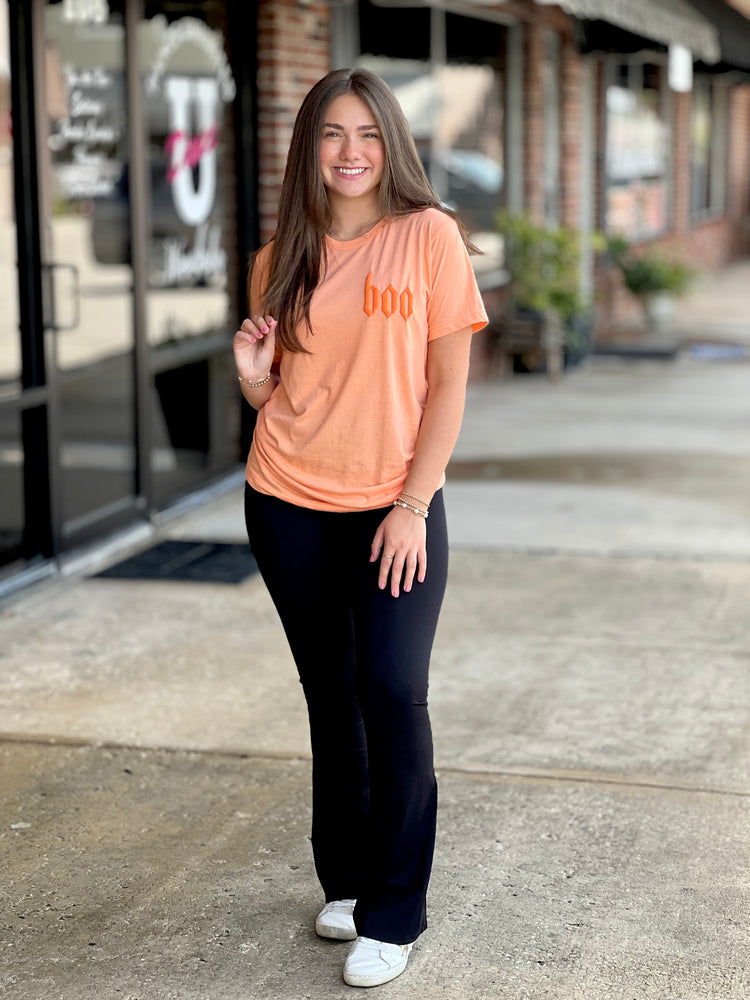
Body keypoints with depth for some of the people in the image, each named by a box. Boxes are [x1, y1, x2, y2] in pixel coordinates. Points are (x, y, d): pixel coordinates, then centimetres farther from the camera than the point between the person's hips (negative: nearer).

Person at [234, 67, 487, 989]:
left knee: (392, 694, -9)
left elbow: (448, 384, -6)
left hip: (395, 507, -3)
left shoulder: (429, 236, -5)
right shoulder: (281, 257, 6)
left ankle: (393, 914, 4)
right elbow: (275, 399, 13)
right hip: (288, 506, 3)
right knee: (330, 696, 12)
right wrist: (254, 375, -10)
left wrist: (412, 506, -12)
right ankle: (346, 878, 27)